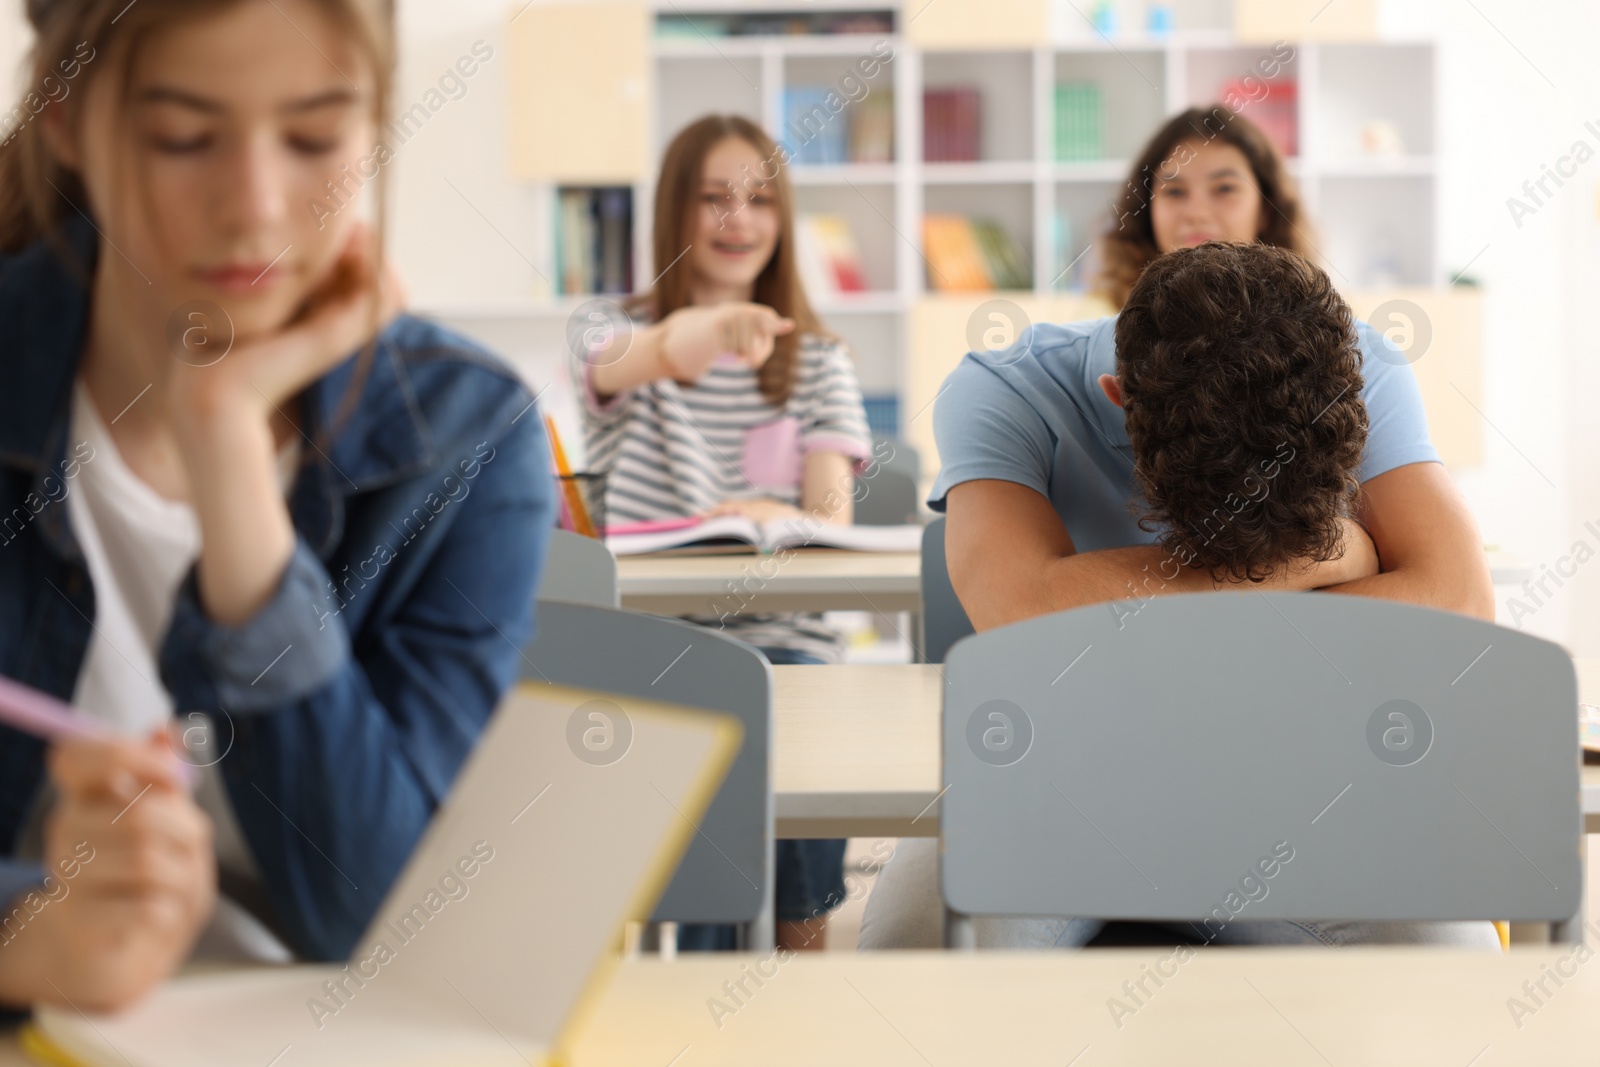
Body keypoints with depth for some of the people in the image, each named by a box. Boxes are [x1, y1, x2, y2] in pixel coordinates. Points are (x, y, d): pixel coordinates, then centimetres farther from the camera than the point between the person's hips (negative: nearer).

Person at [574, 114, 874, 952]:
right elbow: (634, 361, -20)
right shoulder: (616, 339, 8)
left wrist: (779, 522, -25)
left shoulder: (820, 363, 13)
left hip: (780, 634, 1)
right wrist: (712, 328, -44)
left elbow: (834, 523, 0)